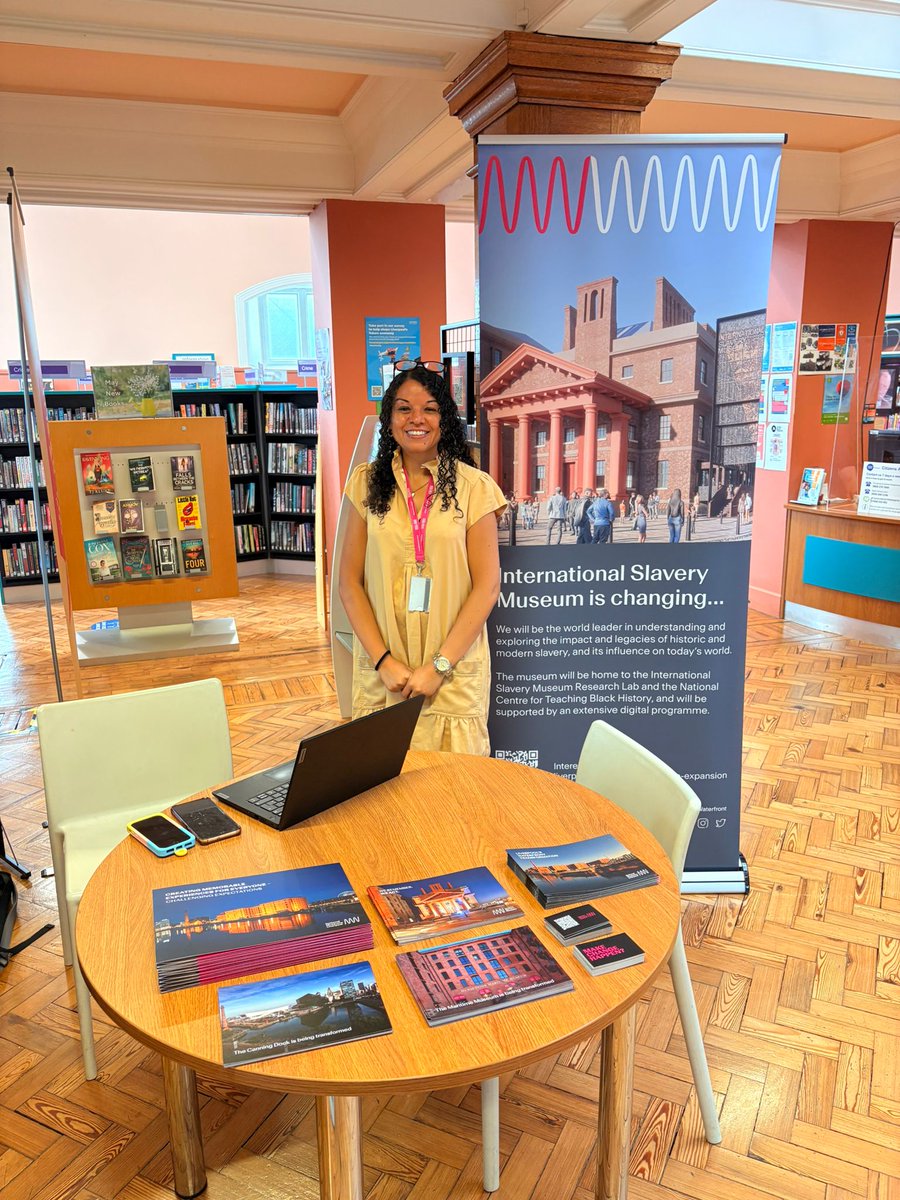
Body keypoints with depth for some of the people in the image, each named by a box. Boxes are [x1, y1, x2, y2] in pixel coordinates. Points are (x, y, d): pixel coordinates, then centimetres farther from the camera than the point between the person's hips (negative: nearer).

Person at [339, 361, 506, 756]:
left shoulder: (474, 486, -3)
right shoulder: (366, 483, 3)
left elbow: (487, 586, -5)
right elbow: (349, 581, 2)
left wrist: (439, 666, -11)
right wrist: (383, 661, -7)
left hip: (452, 672, -1)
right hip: (381, 670, 2)